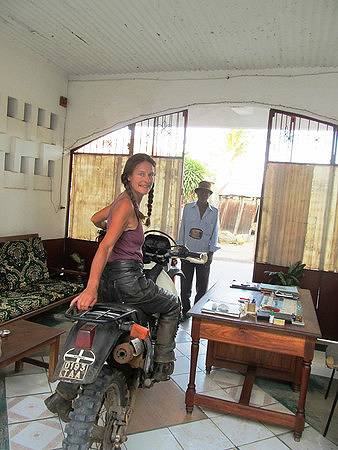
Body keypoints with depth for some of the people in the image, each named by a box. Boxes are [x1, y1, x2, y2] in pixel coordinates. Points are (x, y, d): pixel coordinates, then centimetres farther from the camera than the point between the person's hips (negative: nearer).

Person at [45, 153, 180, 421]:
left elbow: (95, 219, 32)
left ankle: (62, 396, 19)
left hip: (109, 279, 9)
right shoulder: (127, 205, -14)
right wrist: (91, 288, -32)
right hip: (128, 279, -9)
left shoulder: (127, 201, 14)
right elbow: (105, 247, -25)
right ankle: (163, 364, 25)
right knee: (172, 305, 16)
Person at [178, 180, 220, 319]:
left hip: (204, 254, 0)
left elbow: (215, 234, 5)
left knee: (202, 287, 6)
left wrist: (211, 253, -3)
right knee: (185, 285, 6)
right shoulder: (188, 208, 4)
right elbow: (182, 229, 6)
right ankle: (185, 311, 21)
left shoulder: (214, 212, 4)